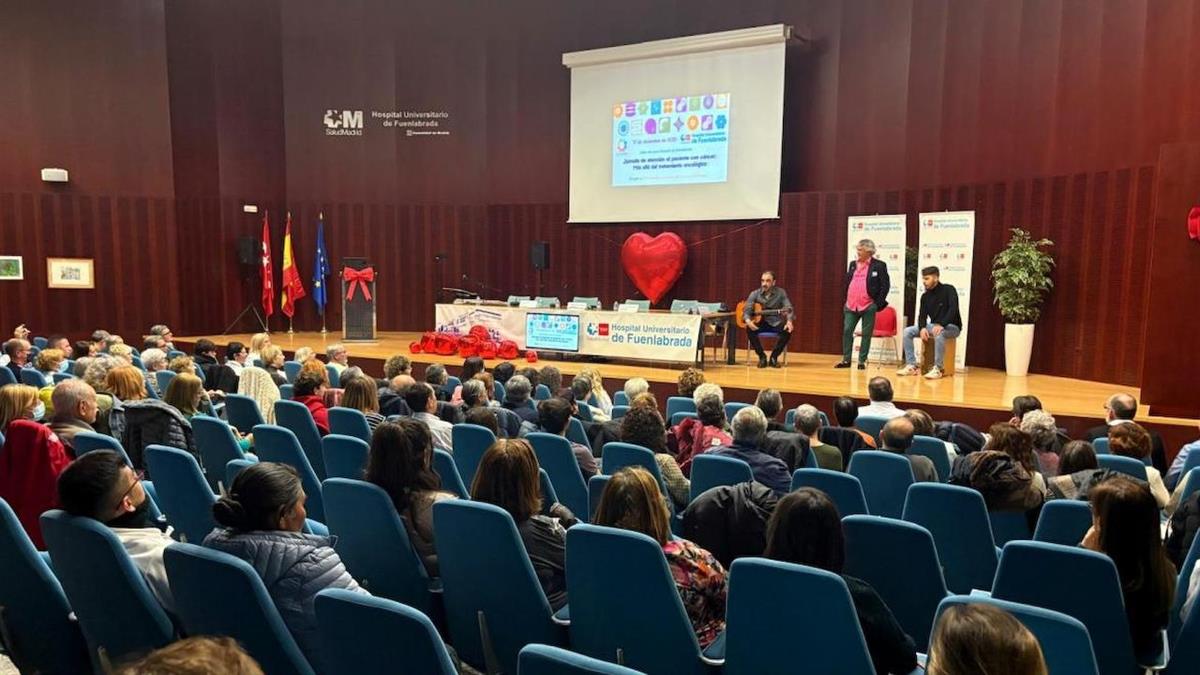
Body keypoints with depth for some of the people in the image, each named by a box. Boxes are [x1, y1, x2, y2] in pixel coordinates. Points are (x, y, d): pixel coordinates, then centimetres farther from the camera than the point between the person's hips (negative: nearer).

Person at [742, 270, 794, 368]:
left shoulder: (781, 292, -3)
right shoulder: (755, 294, -2)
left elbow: (789, 308, -10)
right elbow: (746, 310, -7)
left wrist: (789, 321, -32)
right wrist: (748, 320, -31)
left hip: (776, 323, 0)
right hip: (760, 323, 1)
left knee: (788, 331, -30)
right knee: (749, 329, -30)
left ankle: (774, 357, -11)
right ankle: (762, 356, -12)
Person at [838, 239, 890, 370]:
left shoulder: (879, 265, -2)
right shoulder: (853, 264, 12)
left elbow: (885, 285, -4)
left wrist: (878, 303, -8)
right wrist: (846, 300, 12)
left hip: (868, 307, -4)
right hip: (851, 306, 4)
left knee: (866, 334, 3)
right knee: (847, 331, 2)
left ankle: (862, 361, 11)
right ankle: (846, 360, 11)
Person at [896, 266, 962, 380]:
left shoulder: (949, 290, -10)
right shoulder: (925, 296, 7)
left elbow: (953, 310, -23)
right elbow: (922, 315, 2)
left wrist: (941, 325, -37)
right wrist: (922, 328, -20)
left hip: (952, 326, -6)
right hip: (933, 326, 6)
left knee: (939, 333, -41)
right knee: (908, 331, -13)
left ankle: (938, 368, -33)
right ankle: (911, 366, -14)